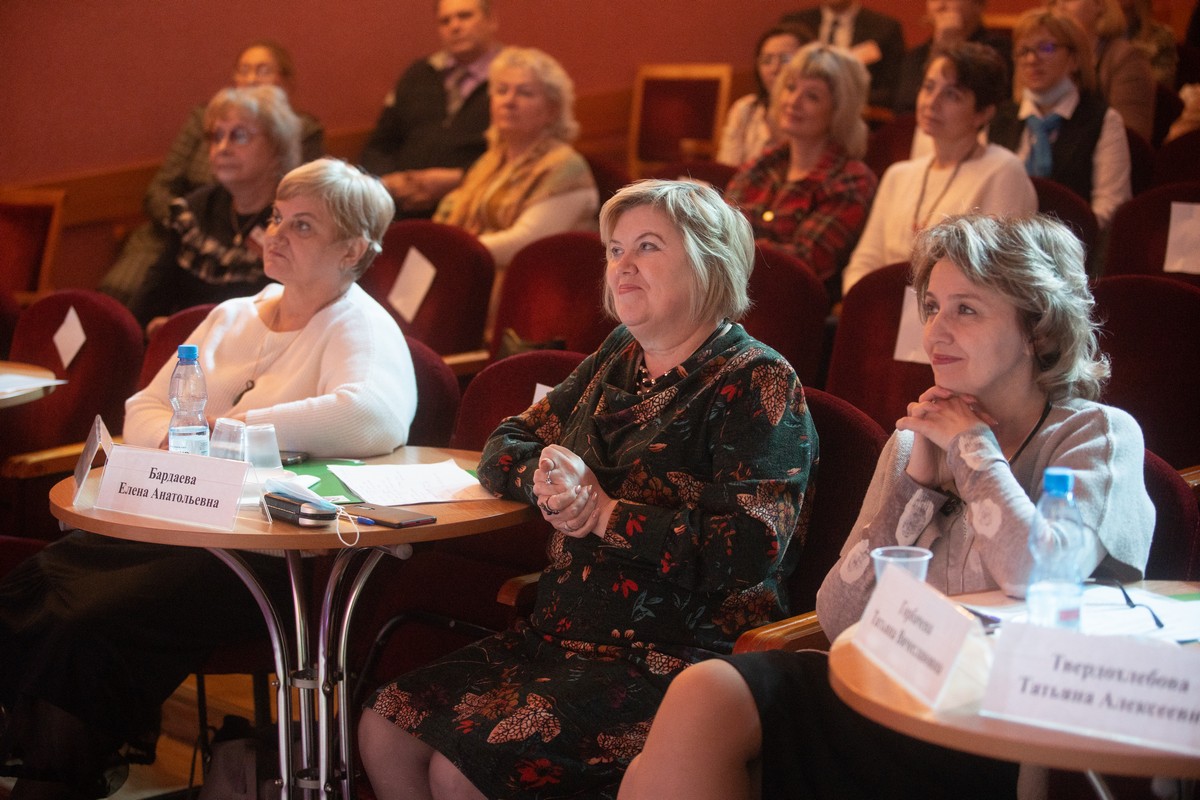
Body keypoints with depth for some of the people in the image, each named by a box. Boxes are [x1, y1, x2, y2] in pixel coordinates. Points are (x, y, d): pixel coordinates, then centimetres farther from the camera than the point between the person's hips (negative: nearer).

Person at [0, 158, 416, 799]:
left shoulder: (361, 330, -4)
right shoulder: (231, 318, 20)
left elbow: (374, 417, -26)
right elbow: (142, 409, 21)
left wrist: (226, 429, -19)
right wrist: (177, 440, -5)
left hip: (277, 552, -7)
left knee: (92, 626, -26)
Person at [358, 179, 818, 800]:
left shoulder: (756, 384, -9)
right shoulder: (618, 359, 15)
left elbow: (752, 550, -20)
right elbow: (504, 447, 18)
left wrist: (604, 514, -15)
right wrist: (544, 475, -7)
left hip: (673, 658, -8)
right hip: (558, 634, 8)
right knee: (385, 730, -7)